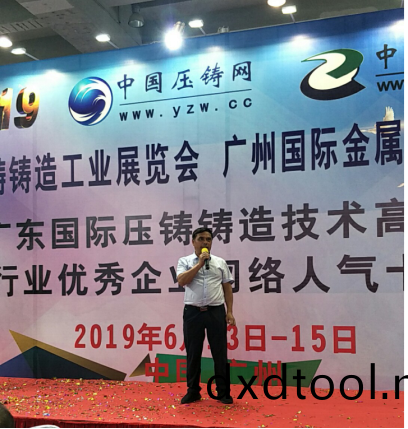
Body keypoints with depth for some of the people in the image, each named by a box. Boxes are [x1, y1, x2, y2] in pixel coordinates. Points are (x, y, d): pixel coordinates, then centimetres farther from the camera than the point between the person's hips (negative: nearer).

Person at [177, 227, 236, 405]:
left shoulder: (220, 262, 9)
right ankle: (193, 391, 18)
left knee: (220, 353, 4)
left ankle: (223, 392, 13)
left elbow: (227, 288, 8)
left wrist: (229, 312, 0)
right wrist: (200, 263, -12)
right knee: (193, 353, 7)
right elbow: (181, 281, -13)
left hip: (216, 312, 1)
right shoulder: (185, 261, 5)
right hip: (193, 312, -1)